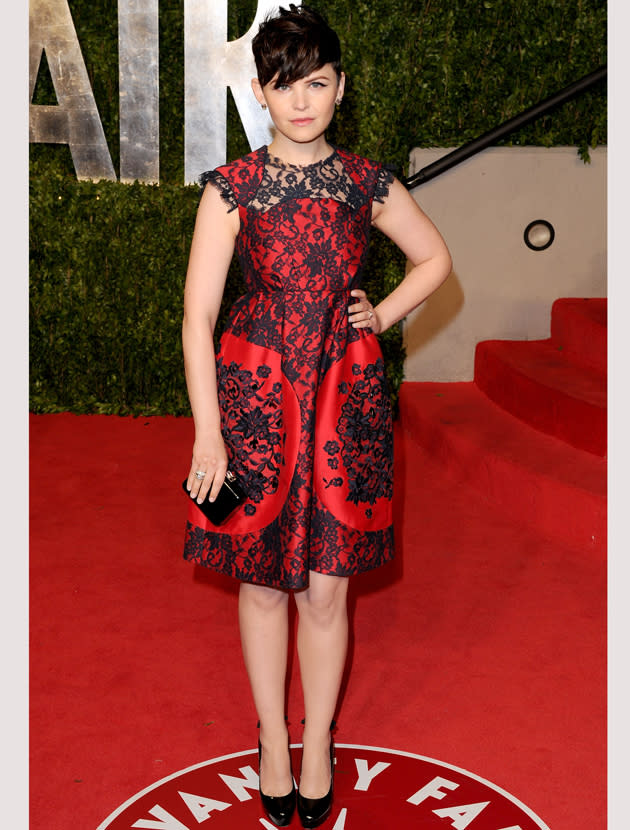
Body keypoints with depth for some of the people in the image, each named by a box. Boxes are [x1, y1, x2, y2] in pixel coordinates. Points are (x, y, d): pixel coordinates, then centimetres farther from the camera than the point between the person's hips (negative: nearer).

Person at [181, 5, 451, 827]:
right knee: (262, 581, 10)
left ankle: (319, 747, 26)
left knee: (326, 588, 6)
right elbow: (198, 314, -8)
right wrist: (207, 434, -12)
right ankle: (272, 744, 29)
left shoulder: (367, 183, 2)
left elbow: (435, 258, 18)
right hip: (256, 392, -1)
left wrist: (382, 317, 3)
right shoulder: (232, 187, -5)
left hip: (344, 392, 1)